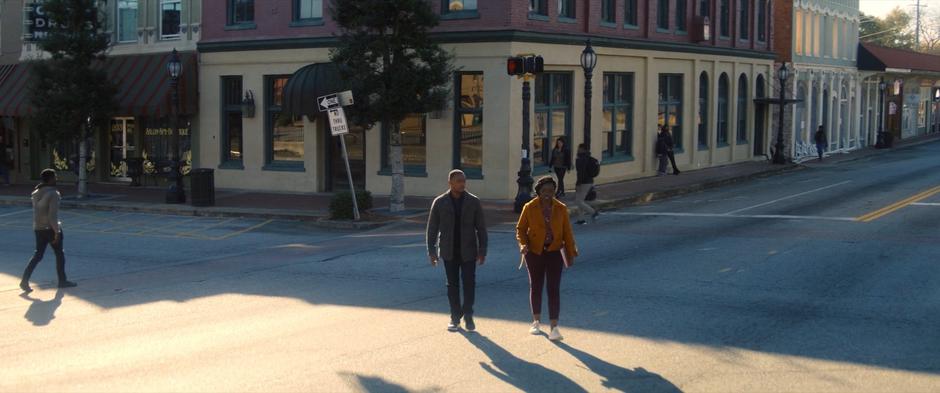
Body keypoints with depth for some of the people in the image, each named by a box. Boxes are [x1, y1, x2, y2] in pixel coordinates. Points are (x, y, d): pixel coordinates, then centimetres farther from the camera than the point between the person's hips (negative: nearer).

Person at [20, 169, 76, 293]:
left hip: (38, 228, 7)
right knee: (59, 254, 10)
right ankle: (62, 281, 20)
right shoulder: (53, 194, -16)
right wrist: (57, 231, -19)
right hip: (51, 228, -7)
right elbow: (53, 214, -22)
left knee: (38, 255, 10)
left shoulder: (36, 193, 8)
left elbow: (36, 211, 16)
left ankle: (25, 280, -5)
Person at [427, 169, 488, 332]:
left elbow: (481, 228, 1)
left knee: (469, 283, 0)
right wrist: (431, 251, -1)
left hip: (468, 251, 0)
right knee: (452, 284, 6)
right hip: (449, 252, 0)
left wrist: (482, 251, -3)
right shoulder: (439, 202, -2)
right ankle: (455, 318, 16)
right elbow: (432, 228, 3)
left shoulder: (473, 201, -2)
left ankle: (468, 316, 15)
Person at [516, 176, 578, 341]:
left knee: (554, 289, -7)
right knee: (535, 287, 12)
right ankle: (536, 321, 30)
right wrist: (523, 244, -14)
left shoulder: (561, 208, 0)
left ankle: (554, 327, -8)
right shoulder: (529, 208, -3)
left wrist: (570, 254, 5)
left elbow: (567, 232, 5)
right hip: (534, 253, 1)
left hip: (554, 252, 0)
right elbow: (520, 229, 4)